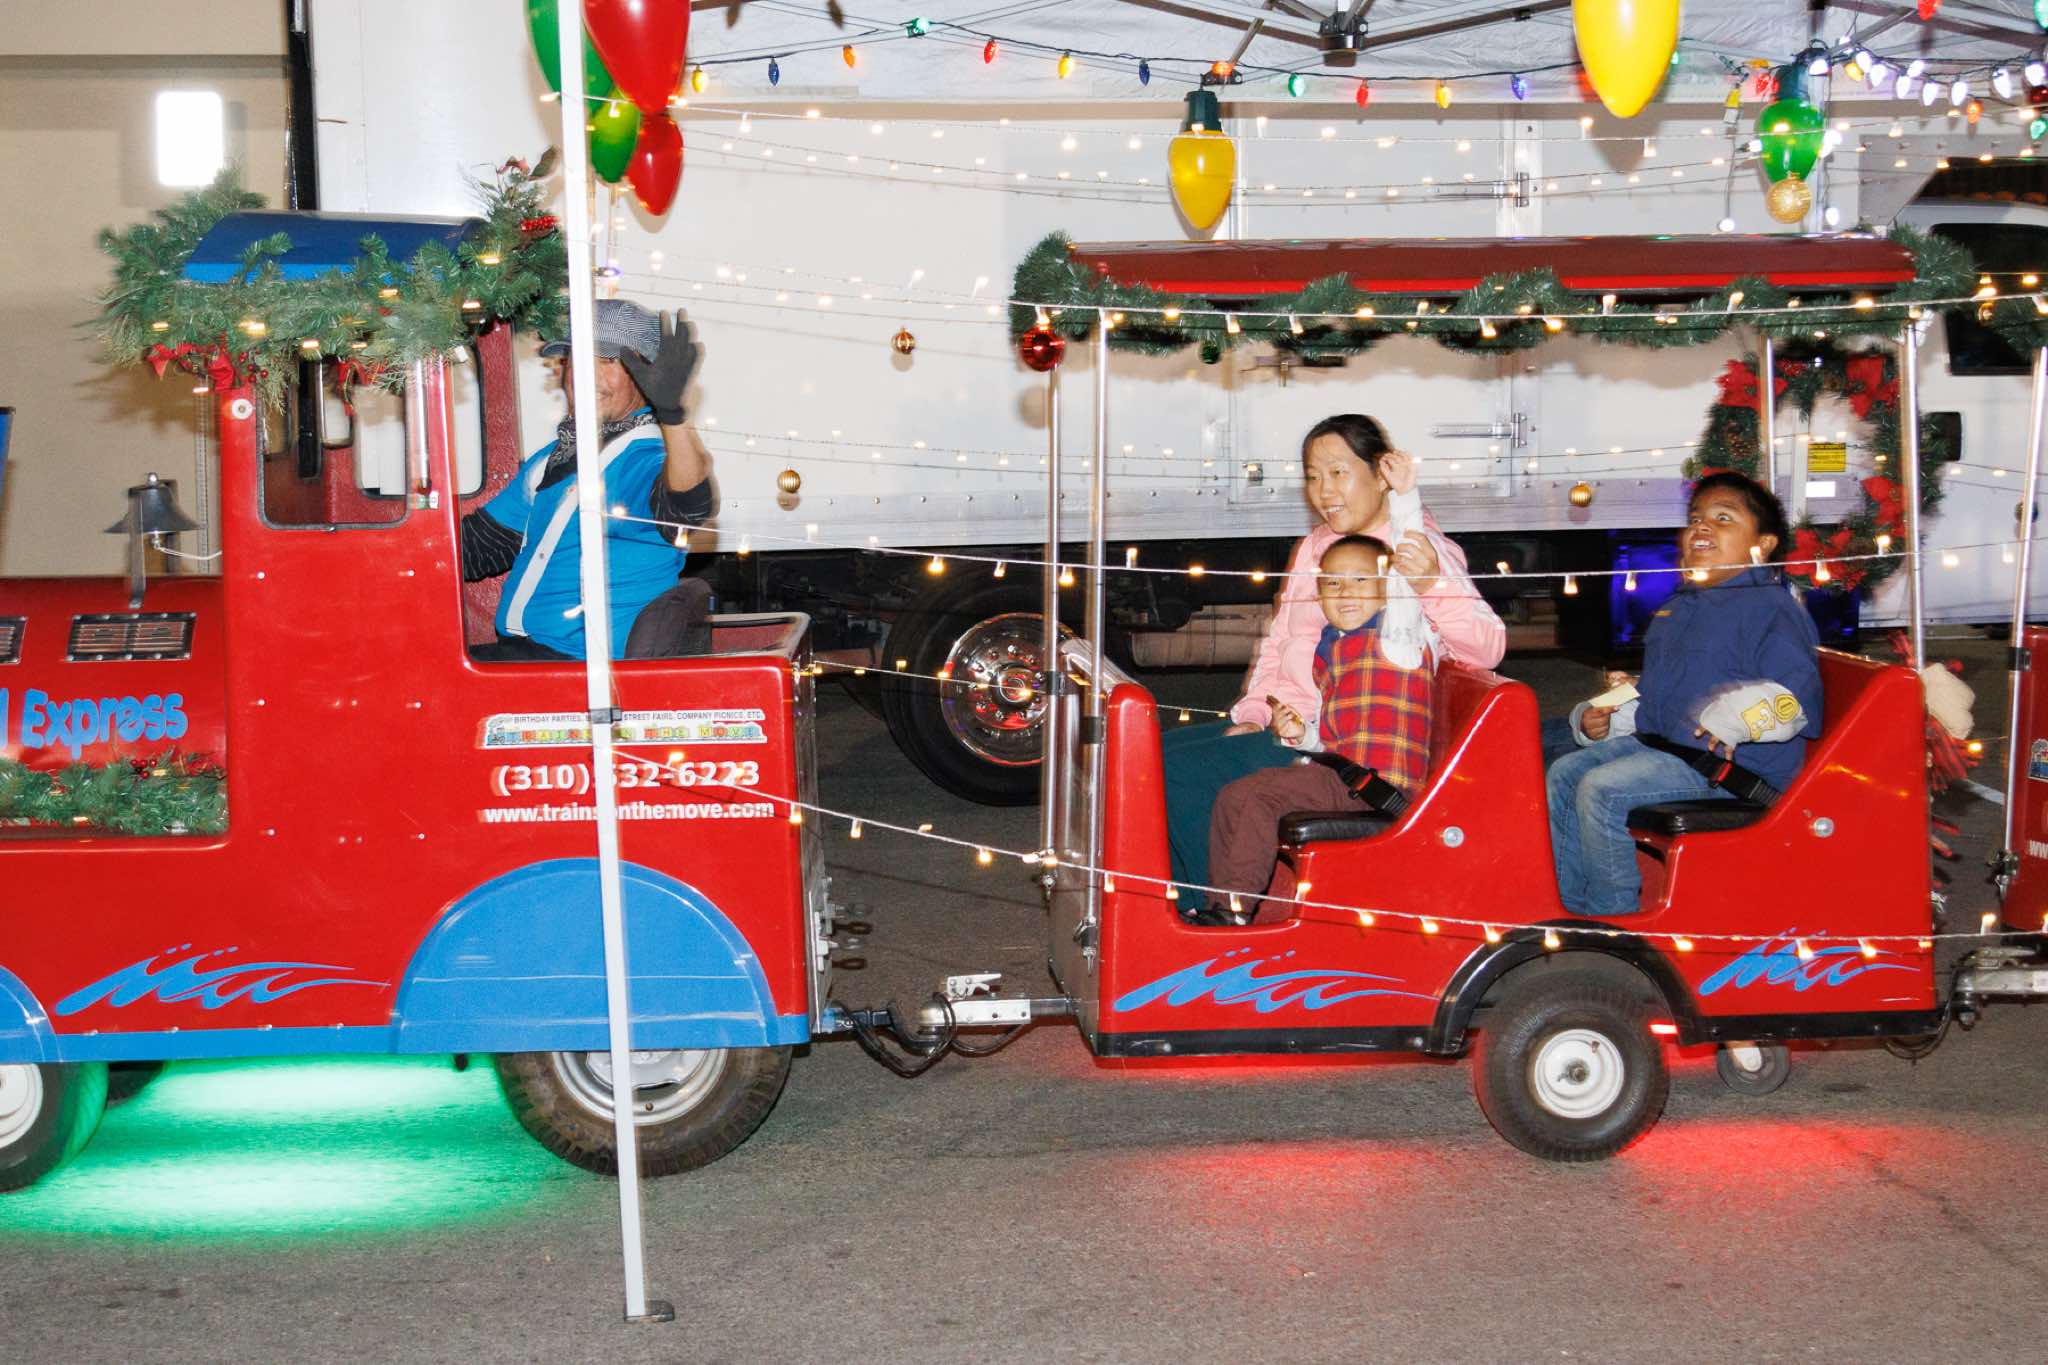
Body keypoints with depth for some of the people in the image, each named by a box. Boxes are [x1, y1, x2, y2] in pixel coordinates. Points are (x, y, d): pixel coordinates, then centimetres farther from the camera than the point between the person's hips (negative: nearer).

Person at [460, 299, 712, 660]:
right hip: (515, 646, 8)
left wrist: (670, 411, -47)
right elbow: (480, 542, 28)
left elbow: (687, 504, -32)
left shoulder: (650, 460, -8)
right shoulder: (546, 461, 19)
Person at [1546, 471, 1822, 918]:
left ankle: (1612, 921, -11)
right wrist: (1601, 719, 19)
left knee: (1603, 790, -24)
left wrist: (1737, 717, -37)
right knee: (1564, 775, 2)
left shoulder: (1770, 609, -9)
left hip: (1727, 765, -10)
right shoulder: (1674, 611, 21)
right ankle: (1567, 908, 2)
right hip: (1655, 745, 10)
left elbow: (1798, 698, -21)